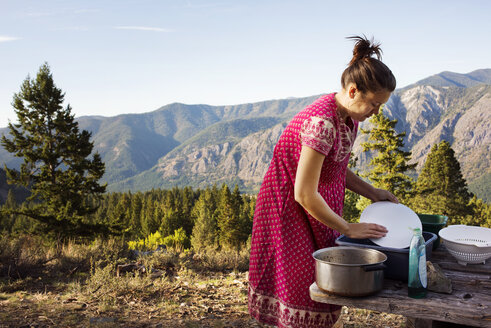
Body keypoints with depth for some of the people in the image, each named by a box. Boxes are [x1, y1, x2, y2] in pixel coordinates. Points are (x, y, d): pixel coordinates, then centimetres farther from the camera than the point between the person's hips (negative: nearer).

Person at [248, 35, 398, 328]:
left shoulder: (349, 117, -1)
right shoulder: (322, 122, -29)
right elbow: (304, 194, -28)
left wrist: (372, 192, 2)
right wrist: (348, 229, -18)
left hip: (317, 209, 9)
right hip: (291, 213, -9)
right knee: (302, 293, 1)